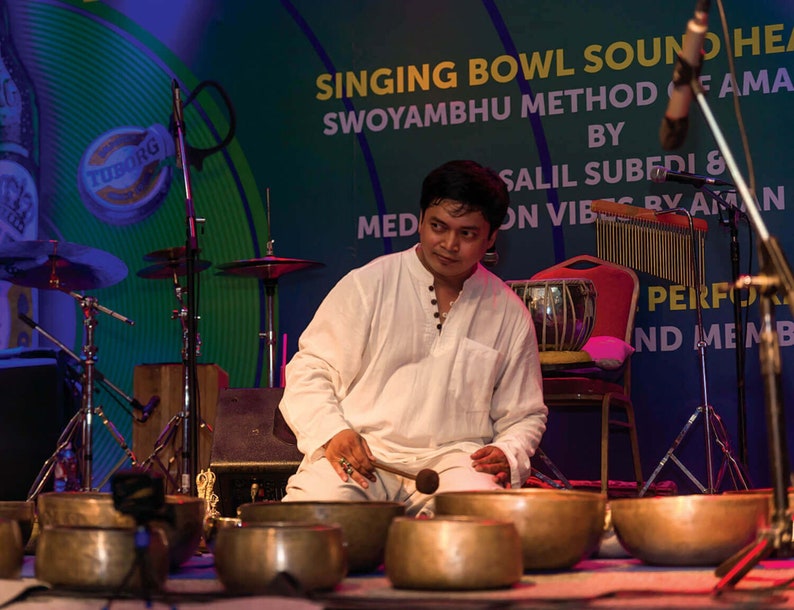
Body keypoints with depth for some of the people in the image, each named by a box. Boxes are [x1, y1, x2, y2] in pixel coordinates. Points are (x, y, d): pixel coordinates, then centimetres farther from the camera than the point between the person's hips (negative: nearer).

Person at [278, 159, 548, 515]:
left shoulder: (509, 314, 11)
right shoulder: (367, 285, 4)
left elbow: (524, 414, 20)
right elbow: (309, 371, 5)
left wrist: (509, 454, -2)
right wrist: (331, 432, -14)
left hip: (454, 458, 2)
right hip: (361, 455, -1)